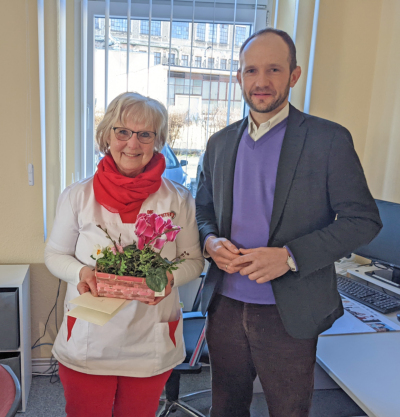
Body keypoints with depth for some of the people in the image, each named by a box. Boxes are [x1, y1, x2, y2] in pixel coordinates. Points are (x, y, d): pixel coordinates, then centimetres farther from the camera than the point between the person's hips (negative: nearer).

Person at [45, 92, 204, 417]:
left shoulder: (178, 200, -5)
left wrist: (170, 277, -20)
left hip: (151, 346, 1)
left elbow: (194, 260, 1)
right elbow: (55, 255, 4)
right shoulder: (78, 196, -5)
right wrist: (81, 272, -17)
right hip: (87, 344, 0)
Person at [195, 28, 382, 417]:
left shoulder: (329, 139, -8)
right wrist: (210, 241, -10)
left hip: (288, 313, -3)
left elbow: (362, 219, -9)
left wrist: (290, 256, -21)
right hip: (225, 305, 4)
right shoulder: (219, 142, 6)